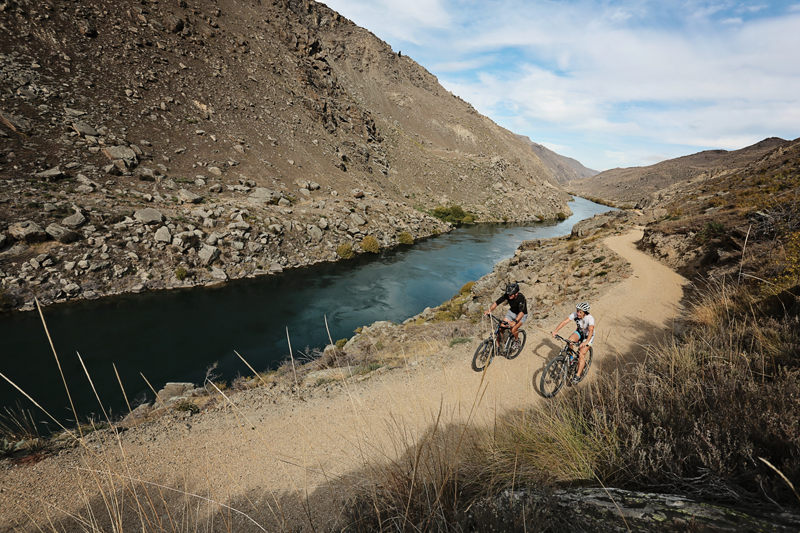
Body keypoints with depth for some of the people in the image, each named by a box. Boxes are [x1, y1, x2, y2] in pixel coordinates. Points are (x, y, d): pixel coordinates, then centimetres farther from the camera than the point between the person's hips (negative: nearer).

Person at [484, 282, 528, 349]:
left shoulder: (521, 297, -34)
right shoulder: (507, 295, -21)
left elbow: (522, 312, -45)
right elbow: (496, 302, -25)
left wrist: (515, 321, -61)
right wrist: (489, 310, -43)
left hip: (522, 315, -4)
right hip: (512, 312, 5)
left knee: (513, 330, -23)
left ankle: (517, 340, 10)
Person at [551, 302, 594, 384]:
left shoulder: (590, 318, -32)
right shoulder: (575, 314, -22)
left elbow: (591, 330, -45)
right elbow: (565, 321, -29)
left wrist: (586, 342, -61)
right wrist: (556, 331, -42)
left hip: (588, 336, -4)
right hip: (579, 332, 4)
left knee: (581, 354, -17)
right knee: (570, 341, -28)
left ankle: (577, 376, -12)